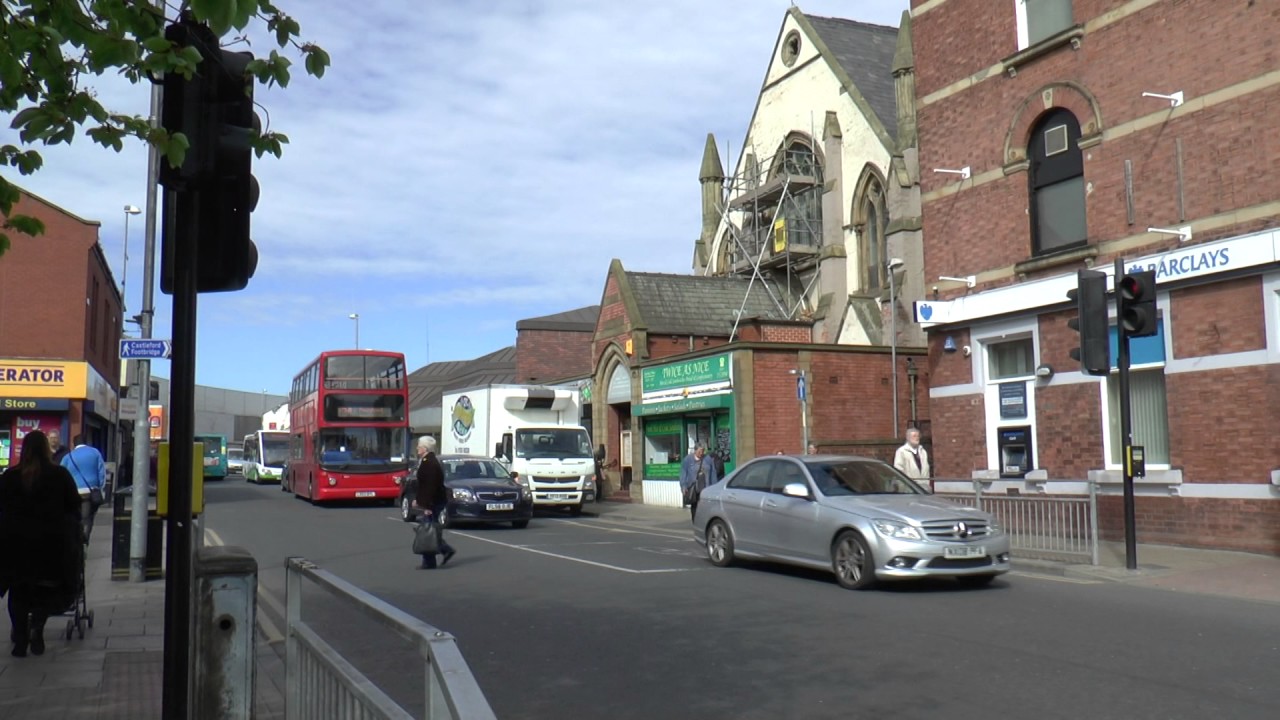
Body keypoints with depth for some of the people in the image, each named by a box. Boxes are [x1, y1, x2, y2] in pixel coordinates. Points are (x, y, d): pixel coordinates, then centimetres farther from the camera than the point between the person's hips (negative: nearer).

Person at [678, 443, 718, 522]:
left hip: (705, 487, 1)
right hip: (693, 487, -1)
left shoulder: (708, 459, 7)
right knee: (694, 505, 5)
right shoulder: (688, 459, 2)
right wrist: (683, 486, -7)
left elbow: (713, 473, 9)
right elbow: (683, 473, 1)